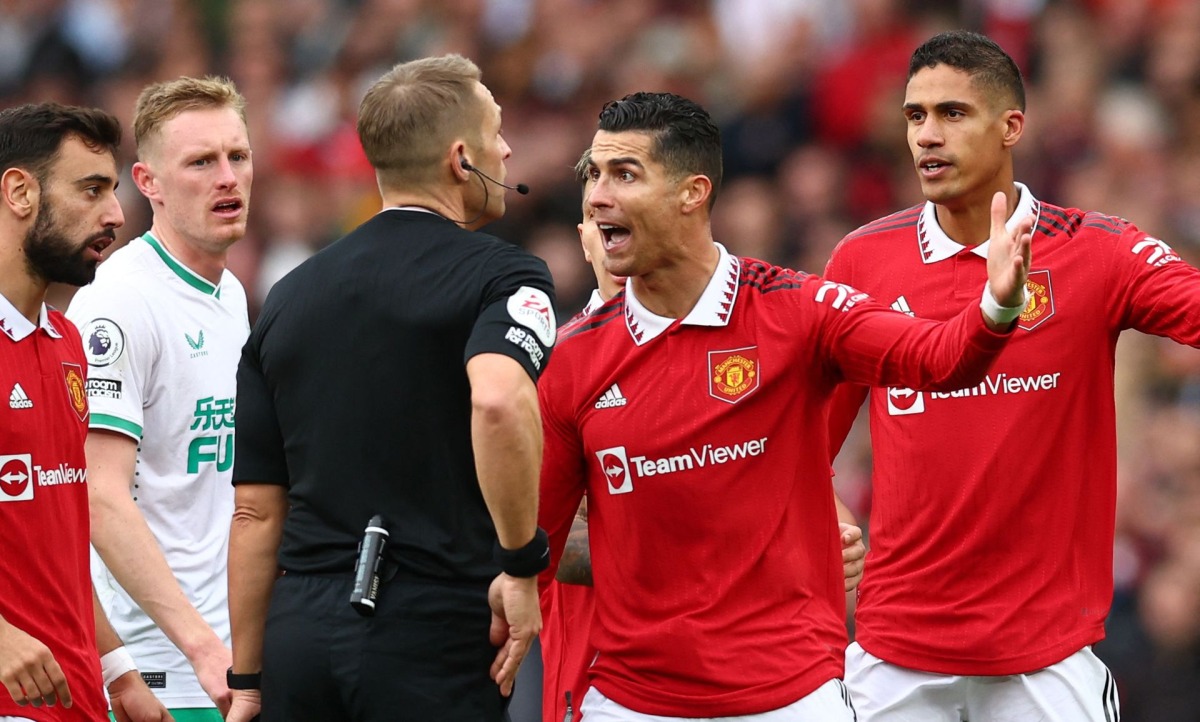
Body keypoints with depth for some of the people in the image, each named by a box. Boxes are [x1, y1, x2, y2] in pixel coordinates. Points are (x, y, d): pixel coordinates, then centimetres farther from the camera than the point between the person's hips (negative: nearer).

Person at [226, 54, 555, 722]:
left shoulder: (289, 298, 14)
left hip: (299, 635, 5)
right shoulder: (501, 275, -3)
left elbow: (255, 511, 13)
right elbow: (499, 400, -27)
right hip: (432, 639, -5)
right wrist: (521, 564, -16)